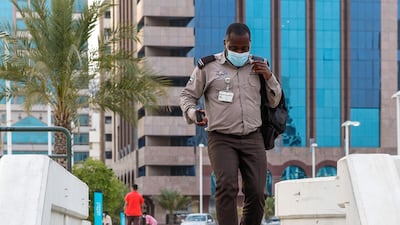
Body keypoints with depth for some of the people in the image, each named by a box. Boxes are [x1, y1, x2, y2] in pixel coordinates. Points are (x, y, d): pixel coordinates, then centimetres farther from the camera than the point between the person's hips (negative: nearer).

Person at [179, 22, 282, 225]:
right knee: (226, 187, -22)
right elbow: (187, 95, 11)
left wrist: (270, 78, 1)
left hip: (253, 139, 3)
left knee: (256, 193, -6)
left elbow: (274, 102, 19)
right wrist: (193, 113, -10)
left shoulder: (258, 66, 13)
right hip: (221, 139, -3)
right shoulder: (208, 67, 3)